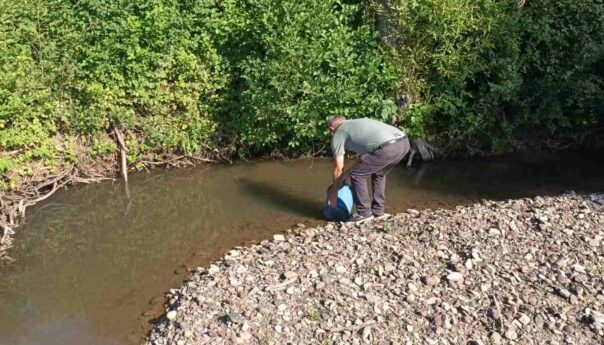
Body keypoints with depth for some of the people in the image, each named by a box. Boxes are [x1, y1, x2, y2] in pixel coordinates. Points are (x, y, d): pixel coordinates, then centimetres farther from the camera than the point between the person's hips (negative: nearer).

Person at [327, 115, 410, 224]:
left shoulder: (338, 135, 16)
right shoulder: (358, 123, 36)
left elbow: (338, 169, 17)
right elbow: (364, 157, 43)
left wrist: (334, 192, 30)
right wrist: (346, 173, 49)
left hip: (387, 148, -8)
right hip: (404, 142, 8)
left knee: (356, 175, 11)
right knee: (379, 173, 30)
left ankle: (364, 213, 17)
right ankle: (377, 210, 34)